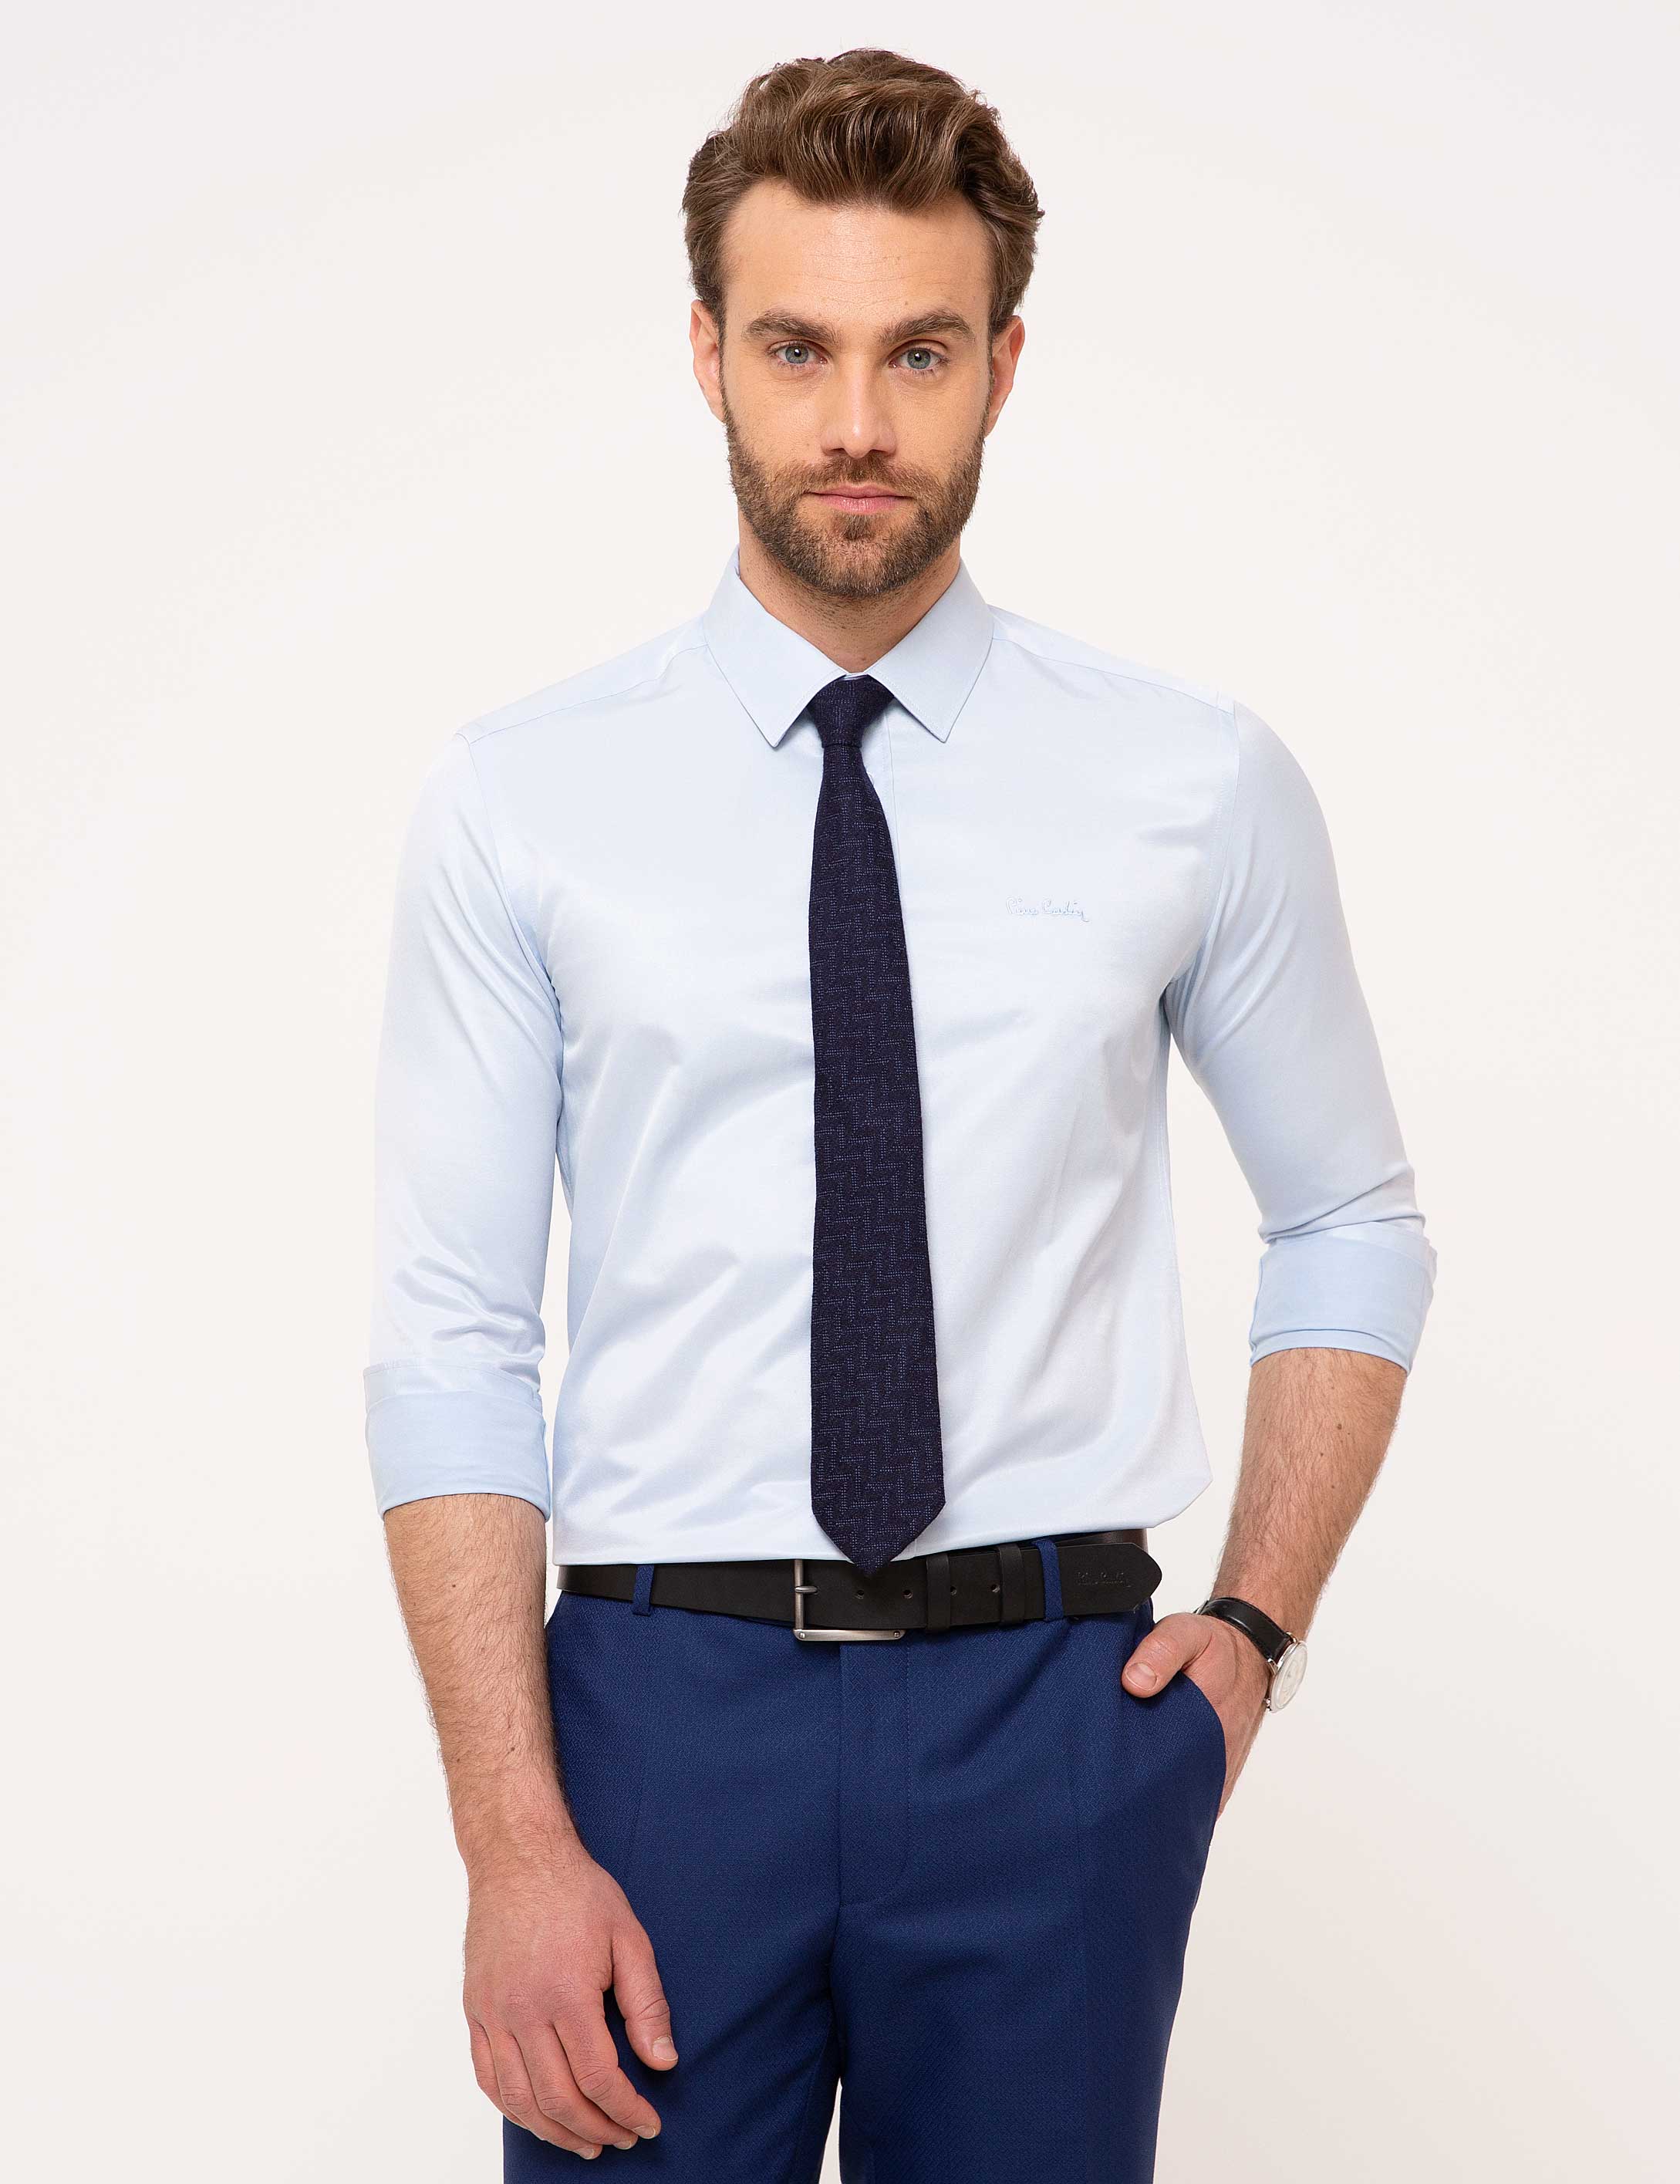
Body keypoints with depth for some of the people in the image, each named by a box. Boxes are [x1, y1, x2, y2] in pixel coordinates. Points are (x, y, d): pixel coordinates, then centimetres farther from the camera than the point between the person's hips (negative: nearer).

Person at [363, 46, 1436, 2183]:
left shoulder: (1202, 785, 1)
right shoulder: (519, 801, -2)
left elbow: (1352, 1226, 13)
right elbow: (452, 1345, -3)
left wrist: (1260, 1624, 3)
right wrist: (515, 1843, -10)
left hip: (1056, 1709, 1)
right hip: (663, 1704, 0)